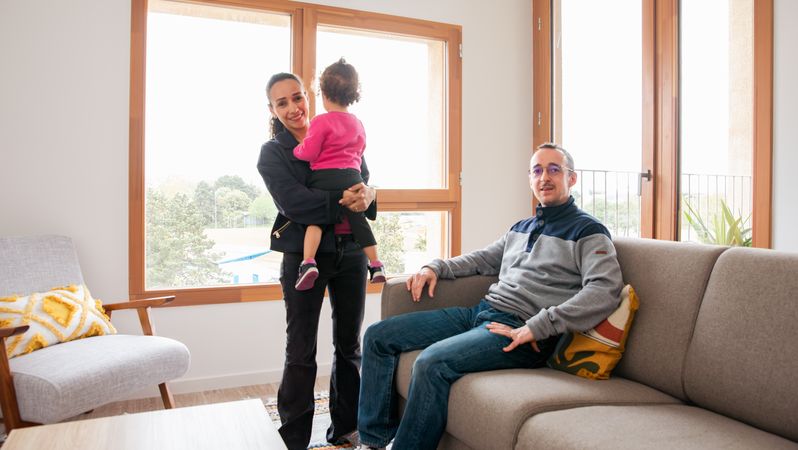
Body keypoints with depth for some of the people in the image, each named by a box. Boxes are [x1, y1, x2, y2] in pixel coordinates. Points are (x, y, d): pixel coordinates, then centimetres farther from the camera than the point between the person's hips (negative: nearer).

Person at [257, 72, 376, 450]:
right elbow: (292, 203, -15)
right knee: (301, 353, 2)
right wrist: (344, 202, -26)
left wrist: (366, 195, -20)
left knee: (349, 346, 13)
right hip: (304, 255, -3)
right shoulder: (272, 153, 0)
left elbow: (365, 184, 4)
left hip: (350, 252, 4)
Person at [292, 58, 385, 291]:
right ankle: (376, 265, 14)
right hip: (352, 177, 5)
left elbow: (308, 152, -9)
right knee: (359, 220, 11)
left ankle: (308, 262, -19)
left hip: (326, 177, -5)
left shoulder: (322, 121, -6)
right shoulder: (358, 124, 15)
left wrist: (296, 149, 11)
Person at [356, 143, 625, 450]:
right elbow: (481, 259, 32)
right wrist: (435, 267, 13)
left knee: (432, 362, -34)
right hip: (480, 312, 8)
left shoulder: (587, 231, -1)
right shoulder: (521, 228, 22)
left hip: (522, 329, -8)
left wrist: (536, 328, -22)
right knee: (378, 336, 2)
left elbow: (605, 290, -16)